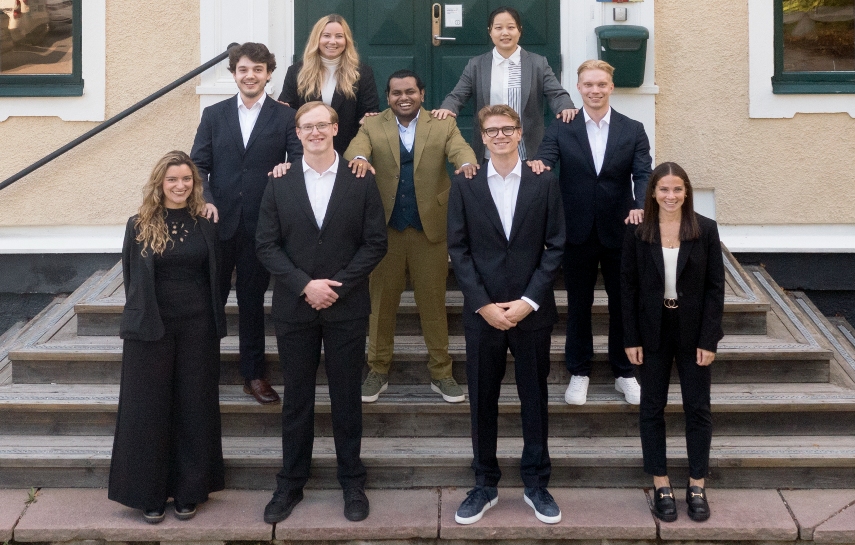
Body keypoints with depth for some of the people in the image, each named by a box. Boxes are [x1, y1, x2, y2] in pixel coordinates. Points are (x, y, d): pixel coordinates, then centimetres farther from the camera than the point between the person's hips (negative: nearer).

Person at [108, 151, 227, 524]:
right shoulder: (139, 227, 0)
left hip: (197, 328, 1)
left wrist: (214, 319, 5)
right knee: (149, 409, 4)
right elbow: (132, 279, 5)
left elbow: (215, 275, 9)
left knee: (194, 407, 7)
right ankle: (149, 493, 14)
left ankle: (189, 491, 18)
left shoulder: (205, 224, 4)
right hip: (152, 329, -1)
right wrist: (142, 316, 5)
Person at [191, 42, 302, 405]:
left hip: (260, 225, -1)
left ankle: (253, 374, 23)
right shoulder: (214, 115, 9)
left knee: (252, 300, 11)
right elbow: (199, 165, 5)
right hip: (219, 221, 1)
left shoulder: (285, 117, 3)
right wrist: (205, 200, -12)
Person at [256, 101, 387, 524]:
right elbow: (267, 245, 0)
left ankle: (352, 483, 22)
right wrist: (305, 285, -13)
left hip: (346, 307, -1)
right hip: (294, 308, 1)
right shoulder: (279, 183, 3)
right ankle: (290, 484, 22)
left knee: (346, 398, 8)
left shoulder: (361, 181, 0)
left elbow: (375, 243, -3)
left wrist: (336, 285, -12)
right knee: (296, 400, 10)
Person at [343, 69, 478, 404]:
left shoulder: (444, 125, 6)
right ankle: (378, 370, 22)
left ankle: (441, 373, 18)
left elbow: (459, 149, -11)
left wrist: (467, 163, -35)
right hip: (384, 228, 1)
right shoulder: (372, 126, 5)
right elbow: (356, 147, -13)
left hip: (430, 227, 0)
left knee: (433, 301, 6)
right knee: (381, 301, 9)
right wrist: (359, 158, -38)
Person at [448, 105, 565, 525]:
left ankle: (536, 483, 22)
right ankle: (485, 484, 21)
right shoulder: (465, 185, 2)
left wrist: (528, 301, -10)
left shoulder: (544, 183, 1)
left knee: (534, 397, 9)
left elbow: (556, 246, -1)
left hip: (532, 312, 0)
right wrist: (483, 304, -9)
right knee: (482, 400, 8)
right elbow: (458, 249, -1)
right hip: (482, 312, 0)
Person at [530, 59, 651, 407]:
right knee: (578, 305, 11)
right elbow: (544, 162, -12)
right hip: (578, 232, 0)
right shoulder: (561, 130, 0)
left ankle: (624, 373, 28)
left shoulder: (633, 130, 1)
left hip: (620, 231, 1)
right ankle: (579, 372, 26)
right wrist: (537, 166, -37)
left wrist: (641, 207, -28)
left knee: (623, 304, 11)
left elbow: (643, 174, -8)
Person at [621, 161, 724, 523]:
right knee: (652, 408, 7)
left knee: (698, 408, 6)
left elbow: (715, 287, -4)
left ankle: (696, 486, 19)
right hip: (653, 332, 1)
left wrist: (708, 340, -8)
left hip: (693, 331, 0)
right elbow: (628, 287, 0)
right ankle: (661, 485, 19)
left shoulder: (706, 230, -4)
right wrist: (631, 339, -5)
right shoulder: (637, 233, -3)